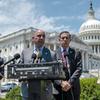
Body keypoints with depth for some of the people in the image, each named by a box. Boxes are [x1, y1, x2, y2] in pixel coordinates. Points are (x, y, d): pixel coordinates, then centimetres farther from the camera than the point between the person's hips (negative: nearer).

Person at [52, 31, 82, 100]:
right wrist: (61, 82, -16)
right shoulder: (54, 54, 5)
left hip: (73, 89, 1)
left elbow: (79, 69, -1)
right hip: (58, 89, -1)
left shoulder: (76, 53, 9)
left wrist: (70, 83, -13)